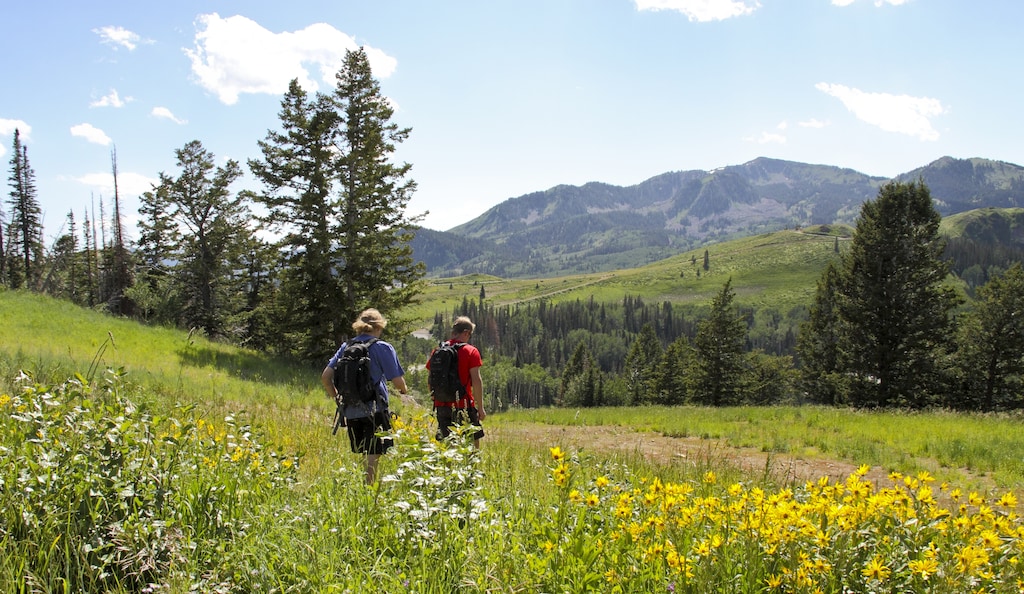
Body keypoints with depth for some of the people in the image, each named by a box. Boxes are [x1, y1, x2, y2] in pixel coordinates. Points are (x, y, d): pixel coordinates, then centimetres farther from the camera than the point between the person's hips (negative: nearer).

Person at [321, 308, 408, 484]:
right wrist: (404, 389, 14)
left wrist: (337, 398, 19)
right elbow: (398, 381, -8)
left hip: (350, 411, 5)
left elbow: (325, 377, 6)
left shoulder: (346, 346, 8)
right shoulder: (383, 348, -6)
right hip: (374, 410, -5)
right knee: (373, 456, 1)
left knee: (361, 456, 17)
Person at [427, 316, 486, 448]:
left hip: (441, 405, 5)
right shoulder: (471, 351, -6)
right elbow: (476, 380, -9)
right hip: (463, 405, -5)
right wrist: (480, 407, -4)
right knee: (472, 442, 6)